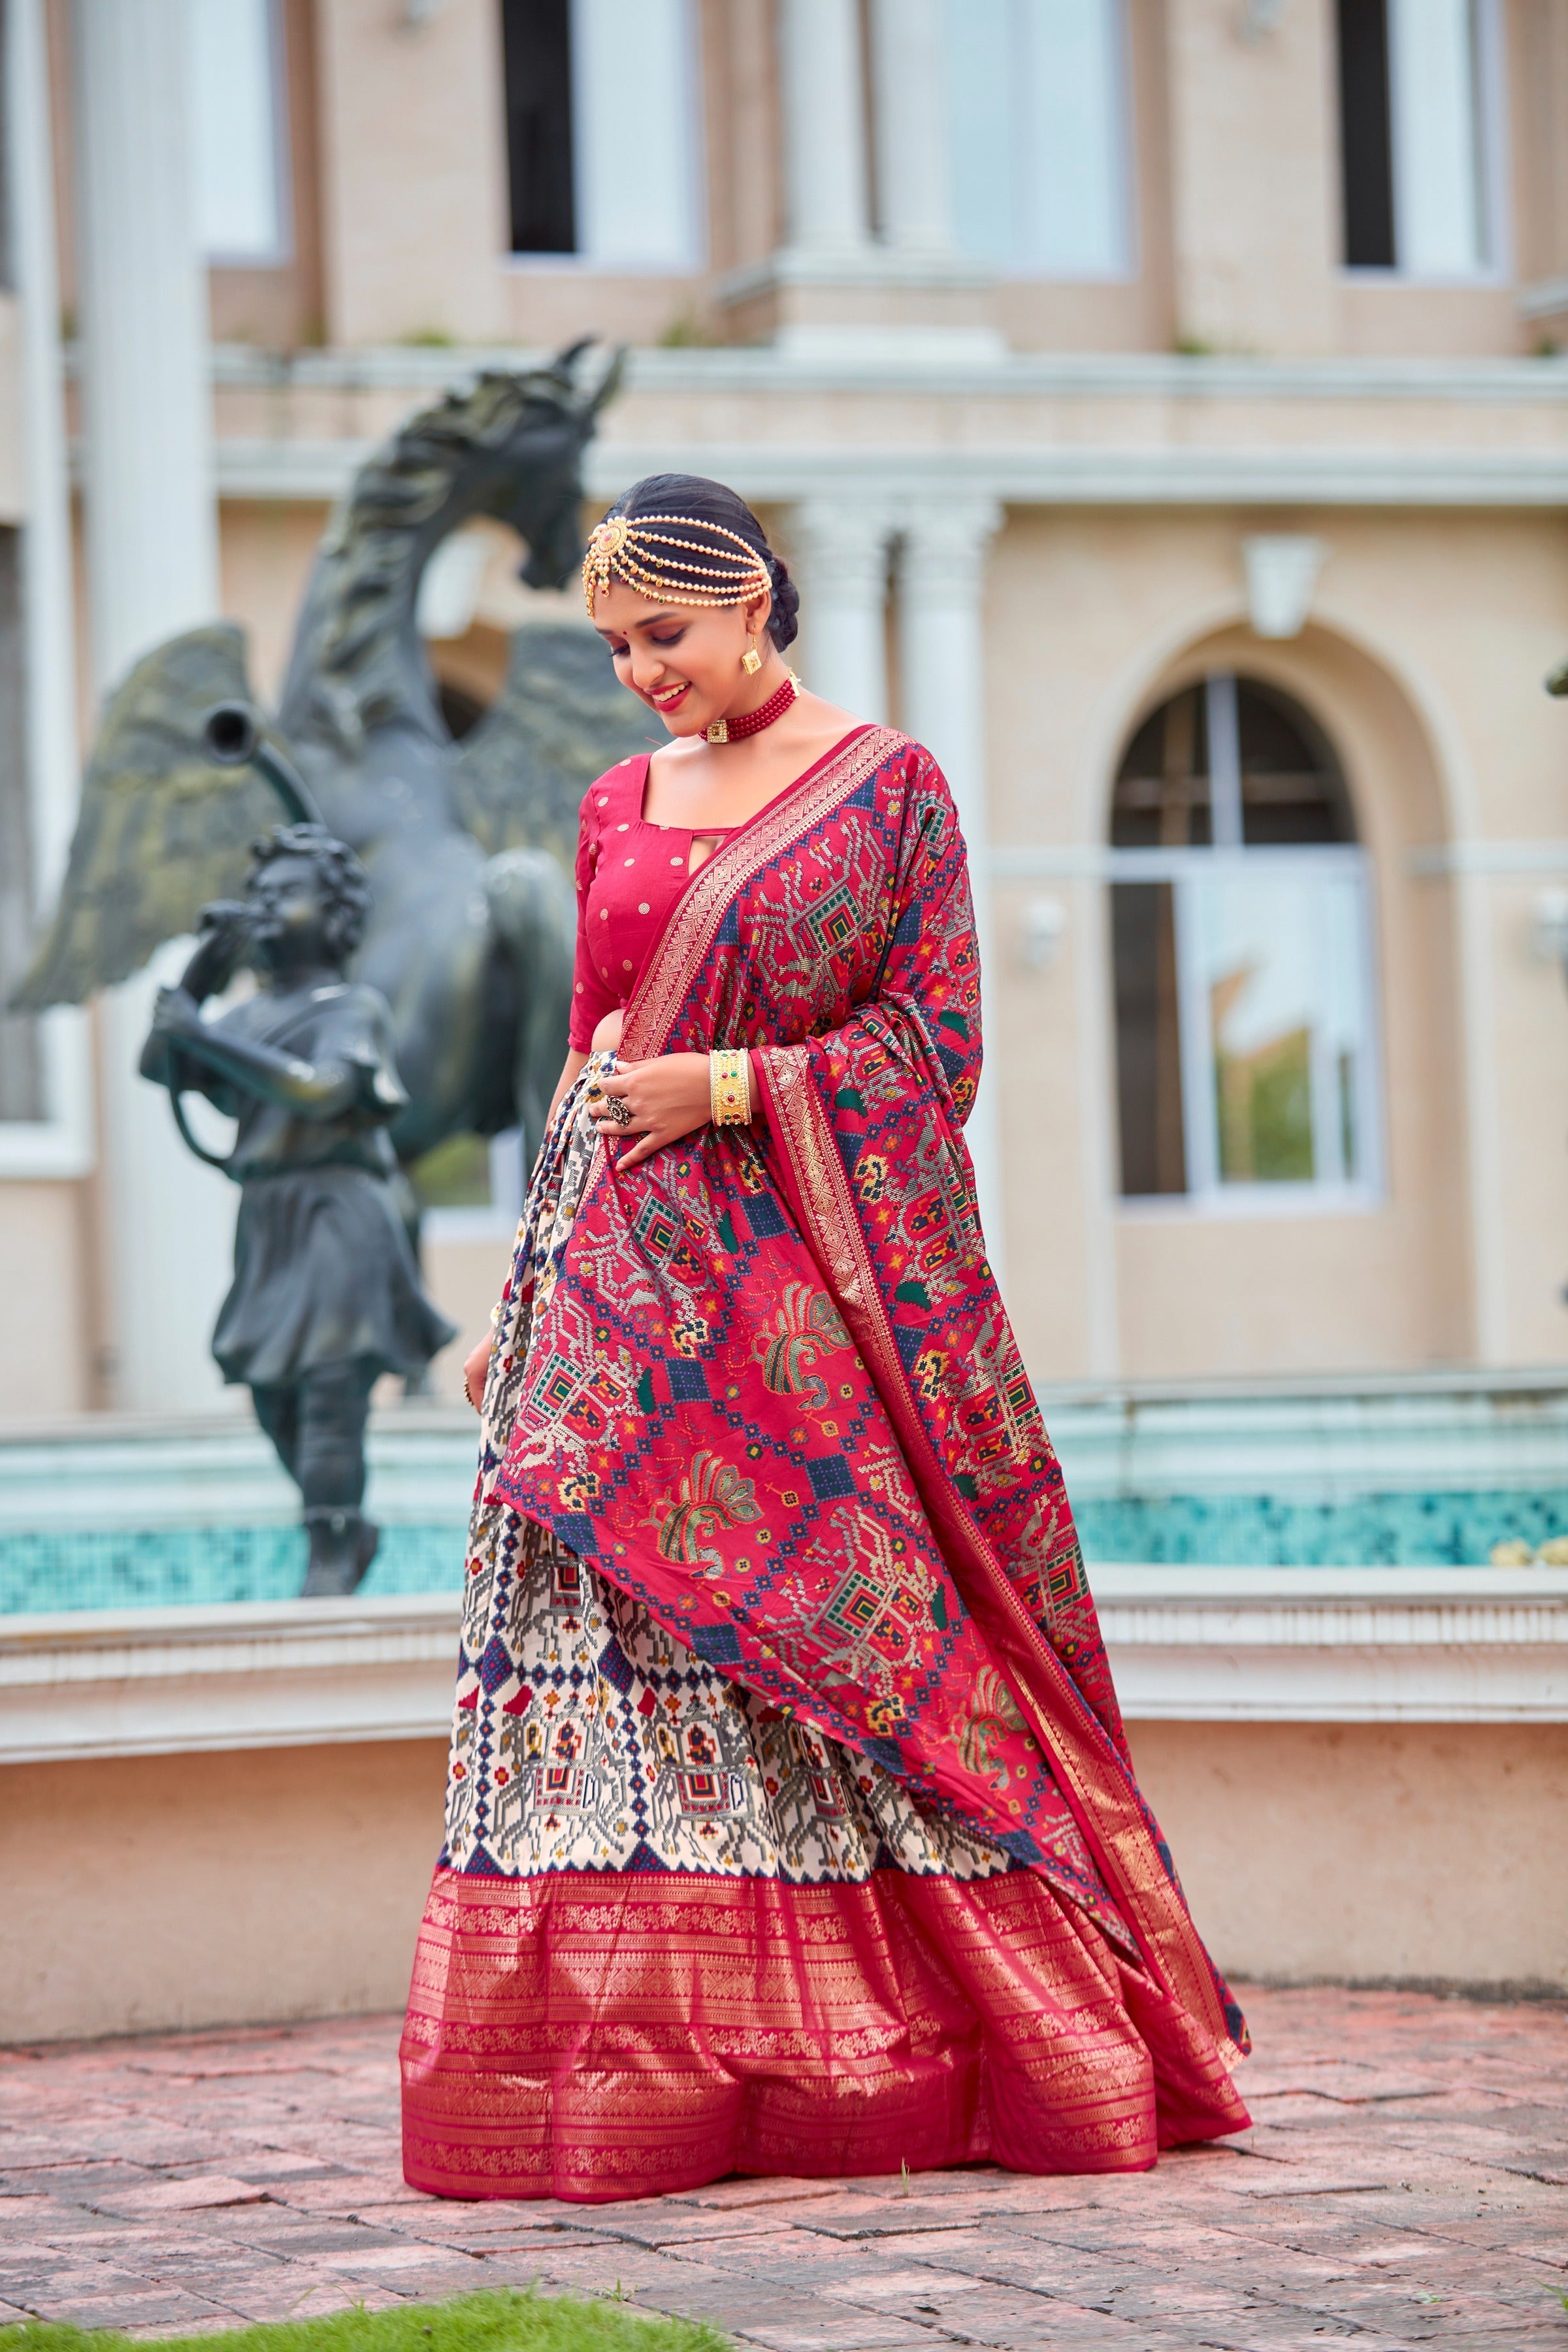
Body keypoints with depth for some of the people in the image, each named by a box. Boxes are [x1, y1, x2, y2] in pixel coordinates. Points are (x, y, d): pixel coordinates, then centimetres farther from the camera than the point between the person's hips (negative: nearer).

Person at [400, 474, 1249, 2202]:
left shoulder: (891, 788, 1)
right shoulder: (618, 808, 13)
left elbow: (935, 1044, -4)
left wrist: (723, 1087, -12)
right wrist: (532, 1295, 14)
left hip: (818, 1282, -4)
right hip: (634, 1280, 4)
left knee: (856, 1643, -4)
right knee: (619, 1629, -4)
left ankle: (915, 2057, 4)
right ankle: (633, 2071, -2)